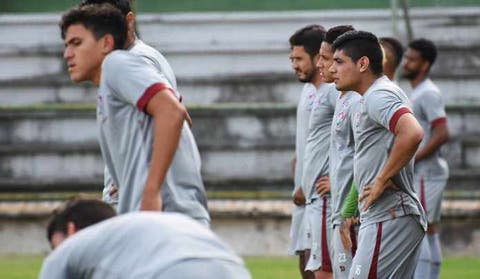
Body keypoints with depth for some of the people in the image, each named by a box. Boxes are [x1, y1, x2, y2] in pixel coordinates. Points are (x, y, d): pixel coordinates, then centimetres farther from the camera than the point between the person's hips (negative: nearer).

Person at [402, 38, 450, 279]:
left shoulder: (428, 94, -14)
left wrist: (410, 160, -21)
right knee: (429, 233, 10)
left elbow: (442, 134, -24)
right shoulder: (418, 93, 17)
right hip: (426, 173, 10)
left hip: (425, 174, -10)